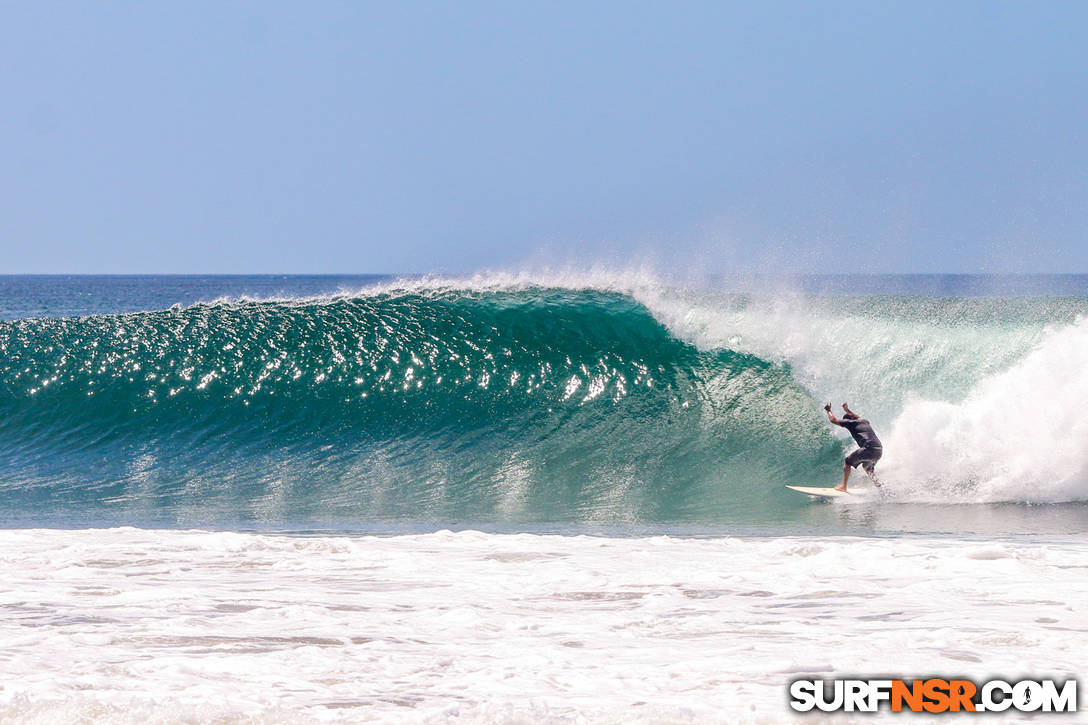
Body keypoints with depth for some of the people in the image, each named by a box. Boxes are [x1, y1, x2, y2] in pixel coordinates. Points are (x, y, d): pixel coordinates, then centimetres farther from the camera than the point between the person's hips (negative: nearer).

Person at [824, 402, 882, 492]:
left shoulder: (851, 423, 6)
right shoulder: (864, 421, 27)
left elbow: (833, 420, 12)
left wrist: (828, 411, 29)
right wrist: (847, 410, 62)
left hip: (869, 449, -7)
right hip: (879, 450, 7)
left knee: (847, 462, 8)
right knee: (866, 466, 33)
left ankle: (843, 487, 5)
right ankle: (877, 485, 23)